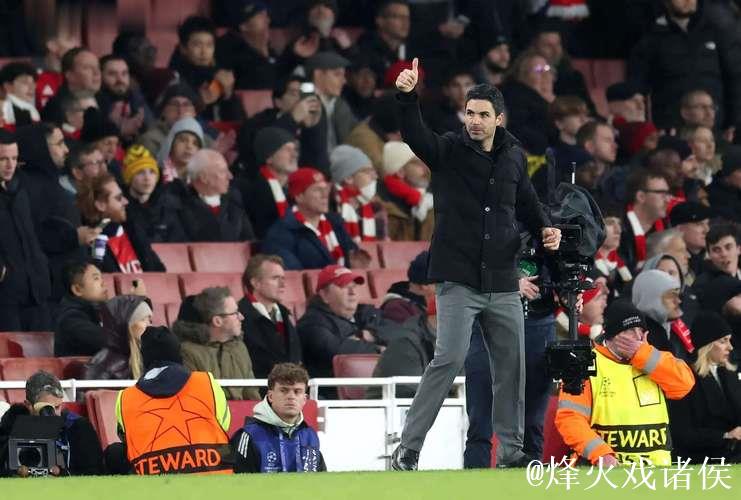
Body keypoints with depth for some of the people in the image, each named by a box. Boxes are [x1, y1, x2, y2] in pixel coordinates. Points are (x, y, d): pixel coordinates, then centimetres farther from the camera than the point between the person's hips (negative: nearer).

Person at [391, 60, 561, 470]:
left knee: (511, 366, 7)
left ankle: (510, 450, 19)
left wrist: (544, 228, 5)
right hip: (458, 281, -5)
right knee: (449, 359, -15)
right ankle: (407, 449, -12)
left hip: (503, 283, 5)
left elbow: (525, 199, 25)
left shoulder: (514, 157, 9)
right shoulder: (448, 151, -3)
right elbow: (414, 135, -23)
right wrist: (406, 97, -41)